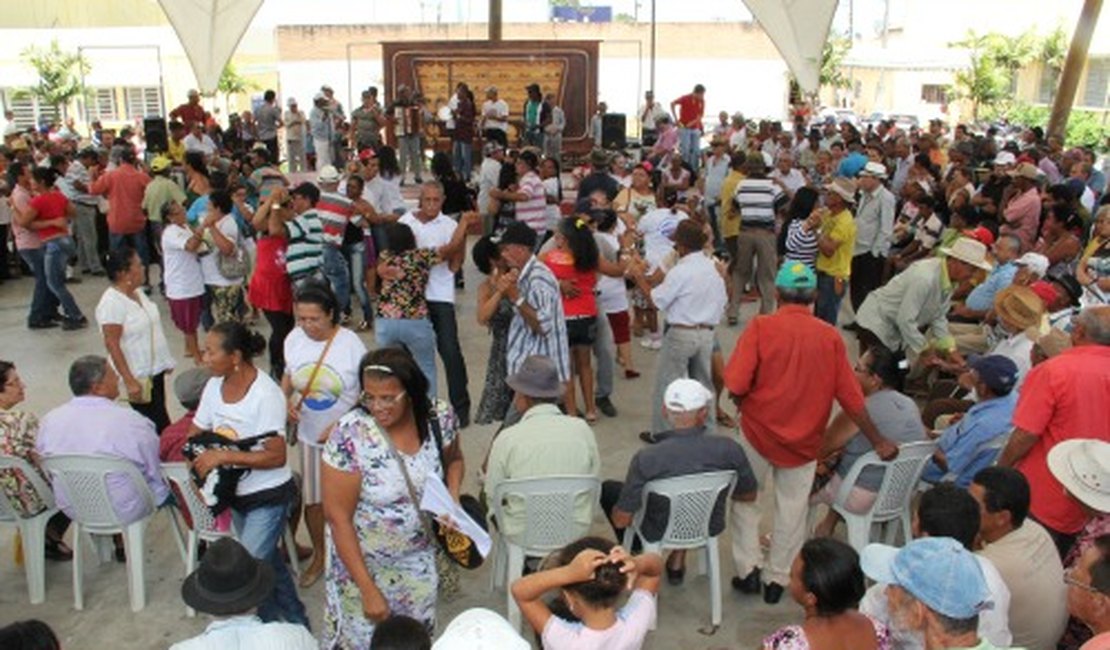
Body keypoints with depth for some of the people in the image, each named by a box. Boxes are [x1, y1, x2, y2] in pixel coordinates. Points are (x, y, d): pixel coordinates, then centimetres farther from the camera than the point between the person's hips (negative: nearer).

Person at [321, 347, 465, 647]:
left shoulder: (439, 416, -16)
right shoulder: (350, 436, -27)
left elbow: (453, 460, 7)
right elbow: (338, 517, -20)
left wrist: (452, 498, -13)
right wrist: (368, 590, -19)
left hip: (420, 560, 4)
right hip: (364, 562, -3)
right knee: (362, 638, 14)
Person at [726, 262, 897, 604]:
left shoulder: (761, 326, -14)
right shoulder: (830, 337, -6)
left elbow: (735, 384, -20)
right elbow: (851, 397, -4)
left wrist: (745, 404, 2)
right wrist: (878, 441, 5)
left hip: (759, 431, -2)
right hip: (804, 439, 2)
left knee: (745, 497, 19)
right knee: (793, 508, 16)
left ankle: (748, 570, 19)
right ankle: (778, 579, 26)